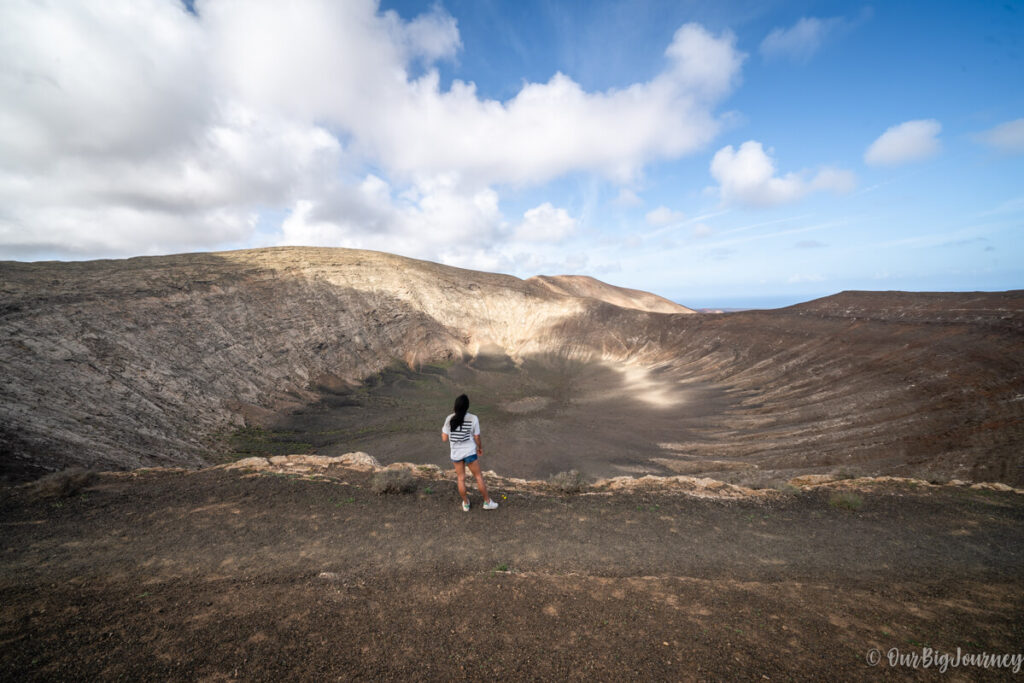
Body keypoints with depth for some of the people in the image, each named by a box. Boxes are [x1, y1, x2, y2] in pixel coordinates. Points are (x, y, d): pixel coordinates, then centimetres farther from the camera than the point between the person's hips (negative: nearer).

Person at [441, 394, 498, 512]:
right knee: (479, 476, 14)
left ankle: (465, 504, 34)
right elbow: (476, 438, -6)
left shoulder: (449, 419, -11)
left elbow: (444, 438, -4)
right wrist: (480, 447, 13)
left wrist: (442, 430, 15)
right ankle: (487, 502, 27)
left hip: (455, 453, 2)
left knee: (461, 478, 18)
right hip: (470, 452, -2)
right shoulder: (473, 418, -14)